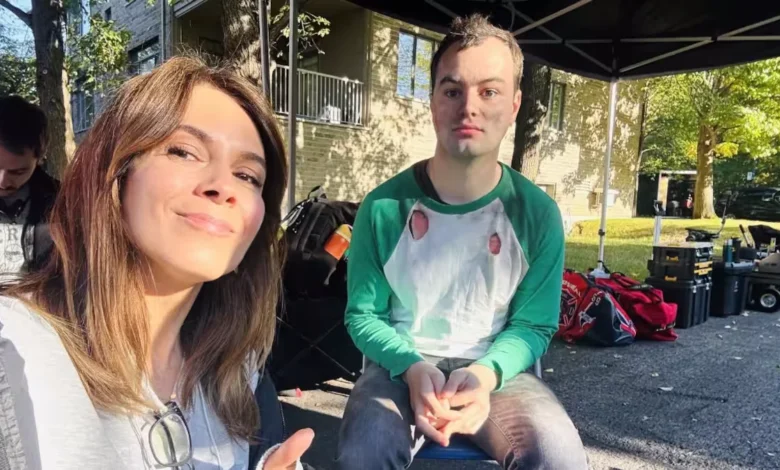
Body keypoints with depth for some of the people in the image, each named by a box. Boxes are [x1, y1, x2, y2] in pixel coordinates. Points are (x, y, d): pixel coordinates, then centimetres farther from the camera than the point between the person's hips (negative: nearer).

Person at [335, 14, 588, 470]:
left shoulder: (539, 214, -5)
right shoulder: (383, 208, -8)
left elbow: (533, 325, -1)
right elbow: (362, 315, -1)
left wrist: (484, 373, -21)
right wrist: (413, 367, -21)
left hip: (497, 370, 1)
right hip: (401, 366, 0)